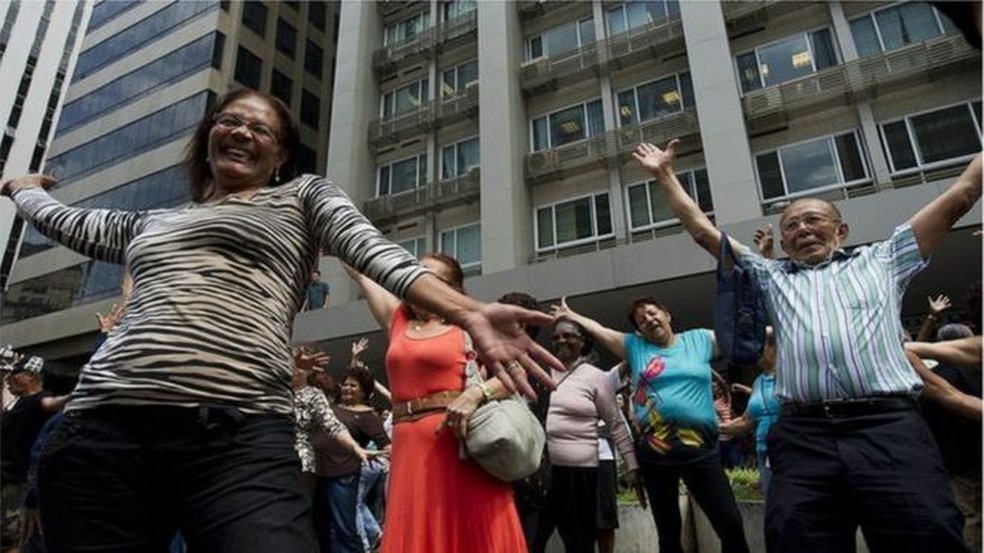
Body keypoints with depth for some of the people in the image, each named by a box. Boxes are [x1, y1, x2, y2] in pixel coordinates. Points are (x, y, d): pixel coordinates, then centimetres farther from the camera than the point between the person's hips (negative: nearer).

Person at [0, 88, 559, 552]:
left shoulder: (305, 196, 15)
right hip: (103, 429, 5)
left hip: (239, 435, -4)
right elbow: (60, 219, 43)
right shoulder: (147, 223, 27)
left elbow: (378, 253, -1)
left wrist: (469, 312, -17)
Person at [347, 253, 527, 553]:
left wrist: (476, 393, -20)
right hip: (410, 448, 4)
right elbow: (359, 269, 21)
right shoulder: (397, 319, 15)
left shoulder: (467, 329, 3)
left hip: (457, 444, -4)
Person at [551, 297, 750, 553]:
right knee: (668, 531, 14)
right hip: (655, 451, 1)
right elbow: (600, 331, 13)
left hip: (700, 448, -1)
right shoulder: (635, 346, 9)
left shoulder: (700, 339, 8)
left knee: (731, 524, 1)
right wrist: (570, 315, 15)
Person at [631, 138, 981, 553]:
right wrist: (665, 175, 30)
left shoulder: (880, 261, 24)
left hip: (889, 426, -1)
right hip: (803, 436, 1)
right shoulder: (771, 277, 26)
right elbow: (702, 230, 28)